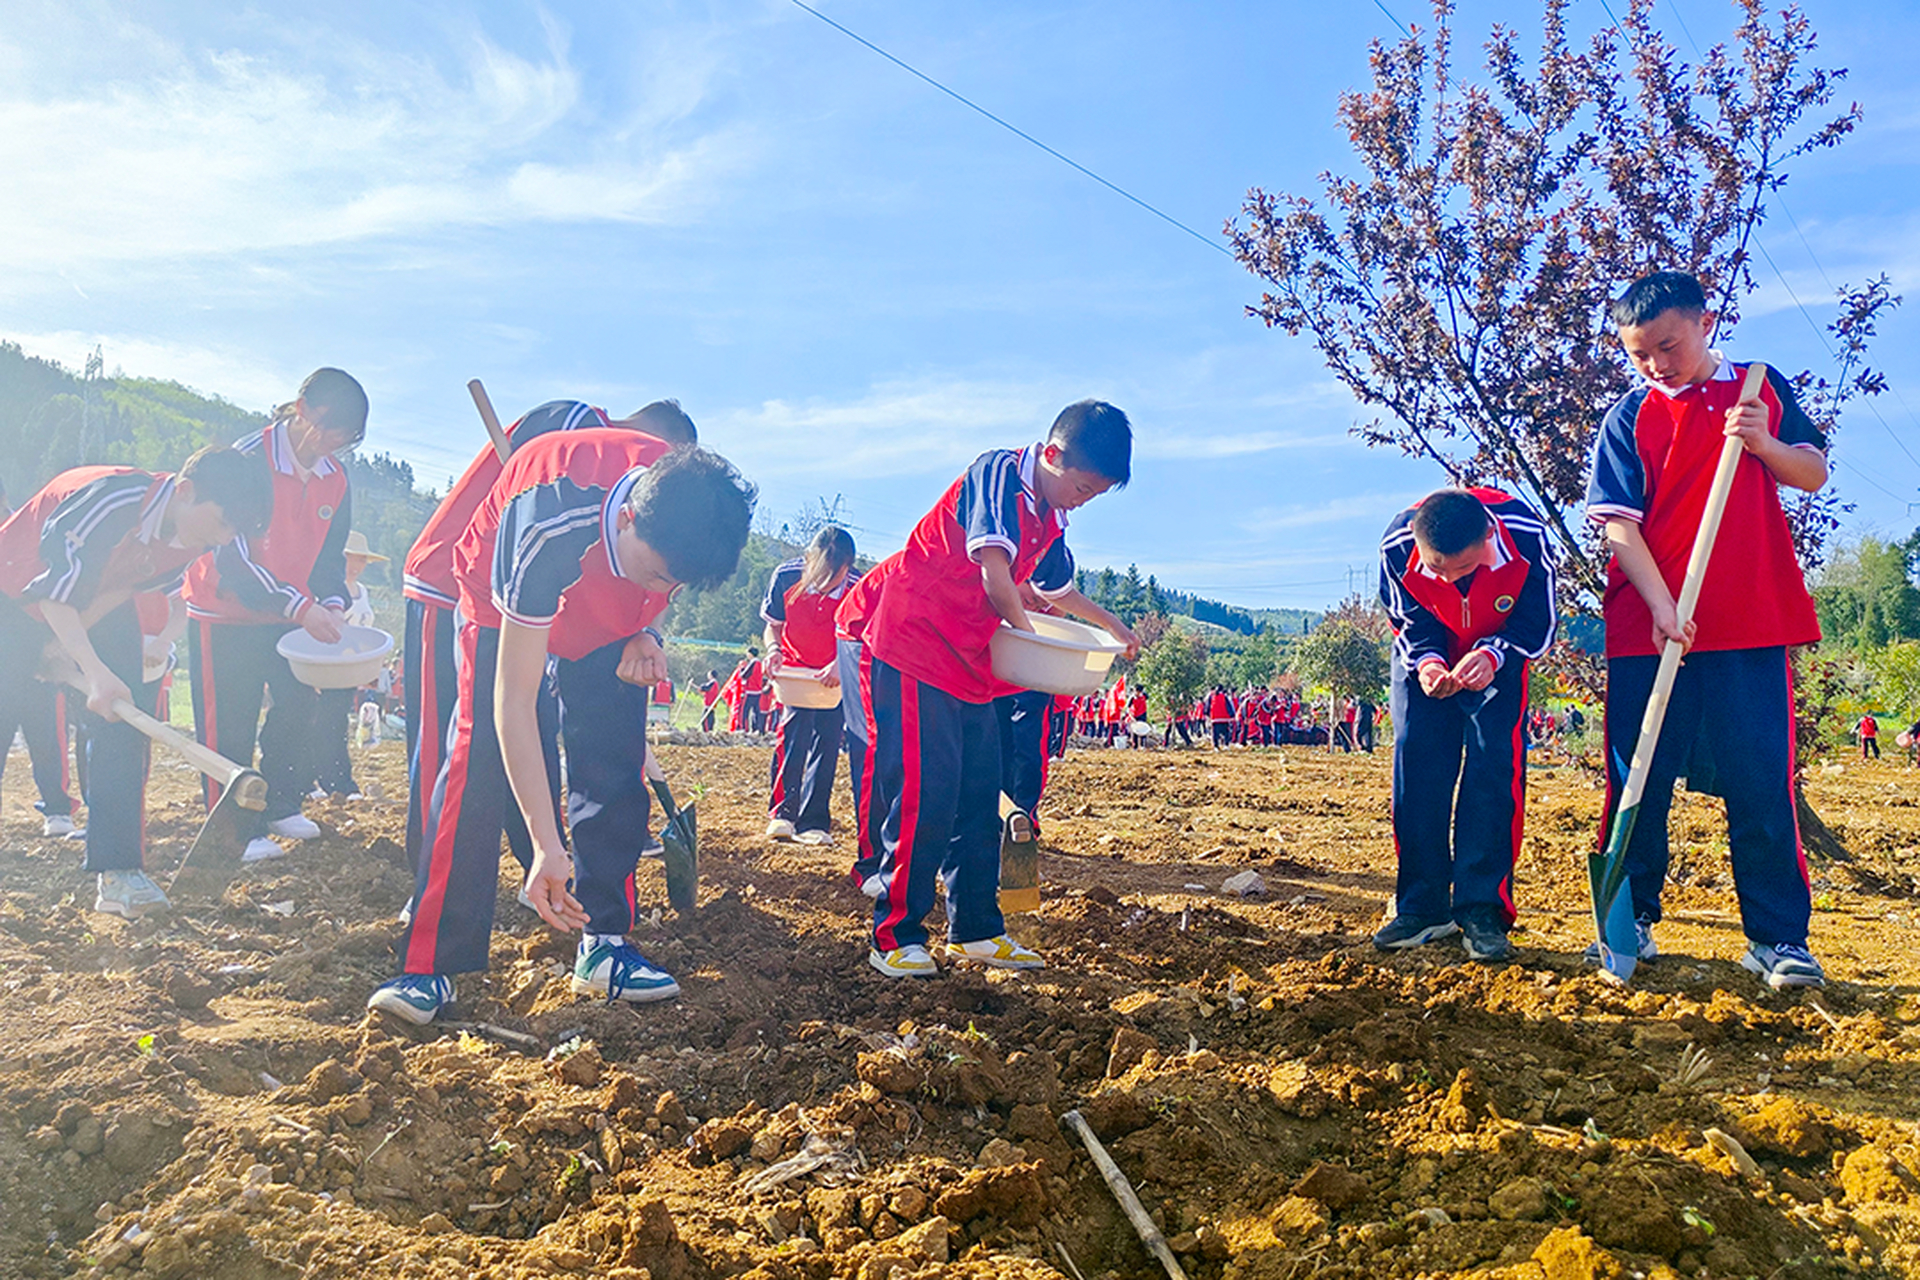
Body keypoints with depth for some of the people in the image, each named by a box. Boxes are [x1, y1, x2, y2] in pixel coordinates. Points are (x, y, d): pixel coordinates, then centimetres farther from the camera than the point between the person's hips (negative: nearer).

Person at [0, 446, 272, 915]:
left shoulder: (194, 537, -17)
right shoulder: (106, 500, -37)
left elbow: (126, 588, -2)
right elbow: (55, 597, -32)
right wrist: (95, 671, -40)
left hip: (100, 606, 5)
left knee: (121, 719, -9)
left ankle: (117, 871, -9)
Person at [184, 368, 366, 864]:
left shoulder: (335, 478, -1)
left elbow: (330, 554, 9)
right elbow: (232, 557, -25)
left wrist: (333, 606, -11)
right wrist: (300, 608, -33)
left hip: (291, 619, 6)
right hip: (225, 613, -6)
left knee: (301, 712, 7)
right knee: (229, 726, -3)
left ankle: (280, 805, 24)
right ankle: (235, 829, 5)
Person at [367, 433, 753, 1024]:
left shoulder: (689, 500, -30)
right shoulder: (549, 532, -44)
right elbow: (513, 699, -41)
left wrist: (640, 634, -19)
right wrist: (546, 847, -44)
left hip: (606, 618, 4)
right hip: (504, 604, -4)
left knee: (616, 772, -5)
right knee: (479, 765, -16)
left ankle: (604, 945, 5)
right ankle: (428, 967, -10)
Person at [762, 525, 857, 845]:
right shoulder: (786, 577, -18)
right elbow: (772, 625, -3)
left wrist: (841, 665, -35)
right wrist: (773, 649, -24)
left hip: (835, 677, 0)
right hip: (795, 670, 1)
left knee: (826, 741, -6)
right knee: (792, 734, -13)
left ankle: (813, 824, -3)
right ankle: (781, 813, -4)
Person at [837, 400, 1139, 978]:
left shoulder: (1049, 520, 12)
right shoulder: (999, 473, -15)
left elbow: (1059, 590, 30)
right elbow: (994, 573, -25)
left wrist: (1114, 628, 31)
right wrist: (1025, 632, -11)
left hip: (968, 663, 9)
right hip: (908, 642, -9)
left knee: (979, 794, 8)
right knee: (924, 790, -12)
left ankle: (975, 931, 18)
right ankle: (894, 937, -4)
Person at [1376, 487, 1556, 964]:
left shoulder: (1525, 535, -33)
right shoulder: (1398, 546, -30)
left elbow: (1537, 625, -19)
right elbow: (1411, 626, -14)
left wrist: (1493, 655, -38)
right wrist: (1425, 662, -34)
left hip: (1499, 659, -1)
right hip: (1425, 658, 1)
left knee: (1494, 762, -16)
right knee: (1415, 761, -9)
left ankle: (1481, 910, -11)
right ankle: (1423, 908, 0)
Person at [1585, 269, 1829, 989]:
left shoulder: (1761, 390, 9)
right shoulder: (1628, 419, 3)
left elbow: (1814, 474, 11)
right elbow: (1618, 523, -4)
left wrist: (1763, 444, -10)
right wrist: (1661, 605, -15)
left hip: (1752, 622, 1)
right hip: (1648, 622, 0)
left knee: (1760, 783, 1)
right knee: (1639, 781, 5)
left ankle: (1779, 938, 10)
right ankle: (1630, 921, 18)